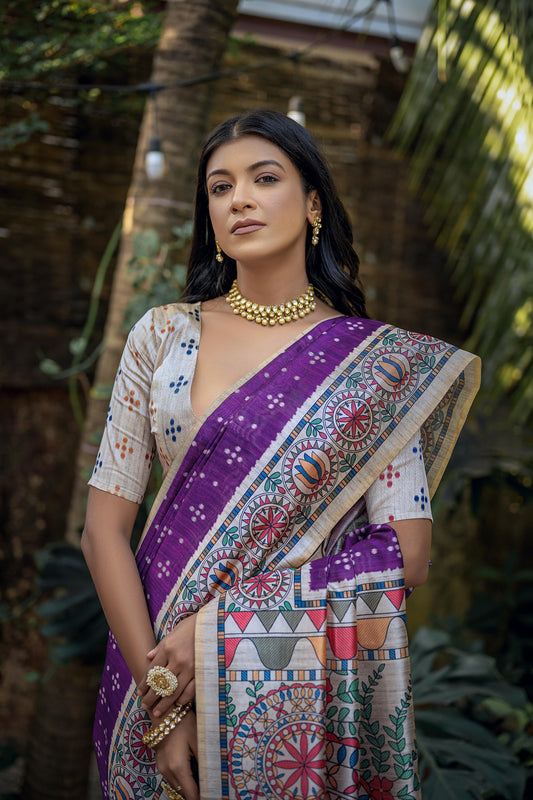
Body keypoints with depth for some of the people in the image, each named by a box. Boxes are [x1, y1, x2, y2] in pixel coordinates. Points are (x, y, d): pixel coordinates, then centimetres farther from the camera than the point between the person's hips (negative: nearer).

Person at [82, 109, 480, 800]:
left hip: (315, 688, -1)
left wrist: (217, 623, -17)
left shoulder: (383, 362, -4)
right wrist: (156, 699, -12)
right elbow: (106, 526, -2)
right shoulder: (163, 336, 0)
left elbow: (407, 555, -9)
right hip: (157, 655, 2)